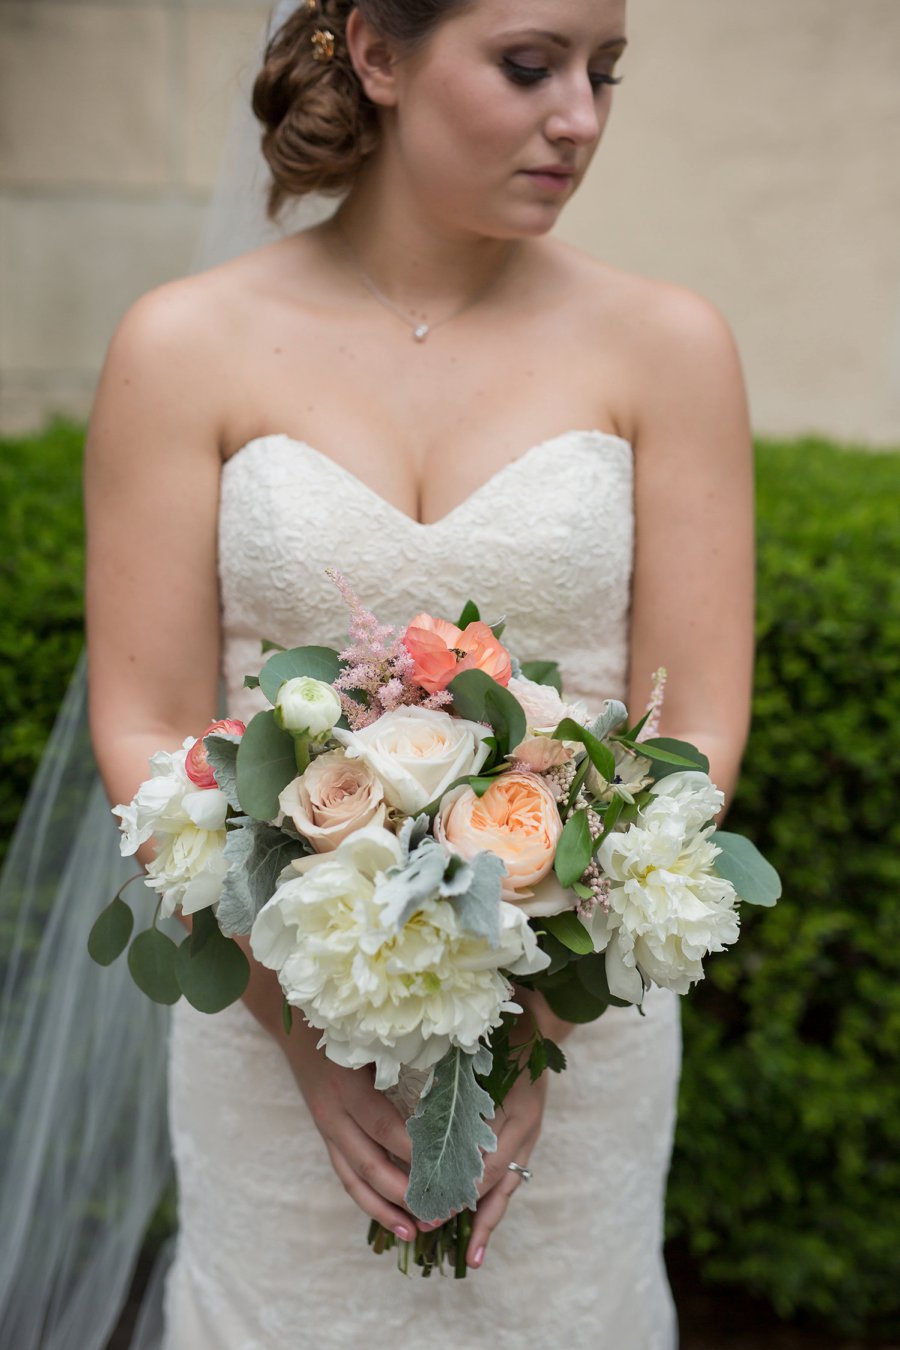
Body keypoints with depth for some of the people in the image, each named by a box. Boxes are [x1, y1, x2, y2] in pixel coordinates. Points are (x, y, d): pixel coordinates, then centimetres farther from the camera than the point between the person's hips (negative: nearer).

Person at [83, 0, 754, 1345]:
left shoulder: (665, 344, -4)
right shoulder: (185, 348, -6)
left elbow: (693, 729, -6)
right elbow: (148, 732, -6)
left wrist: (533, 1031, -13)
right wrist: (313, 1036, -13)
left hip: (579, 1019, 1)